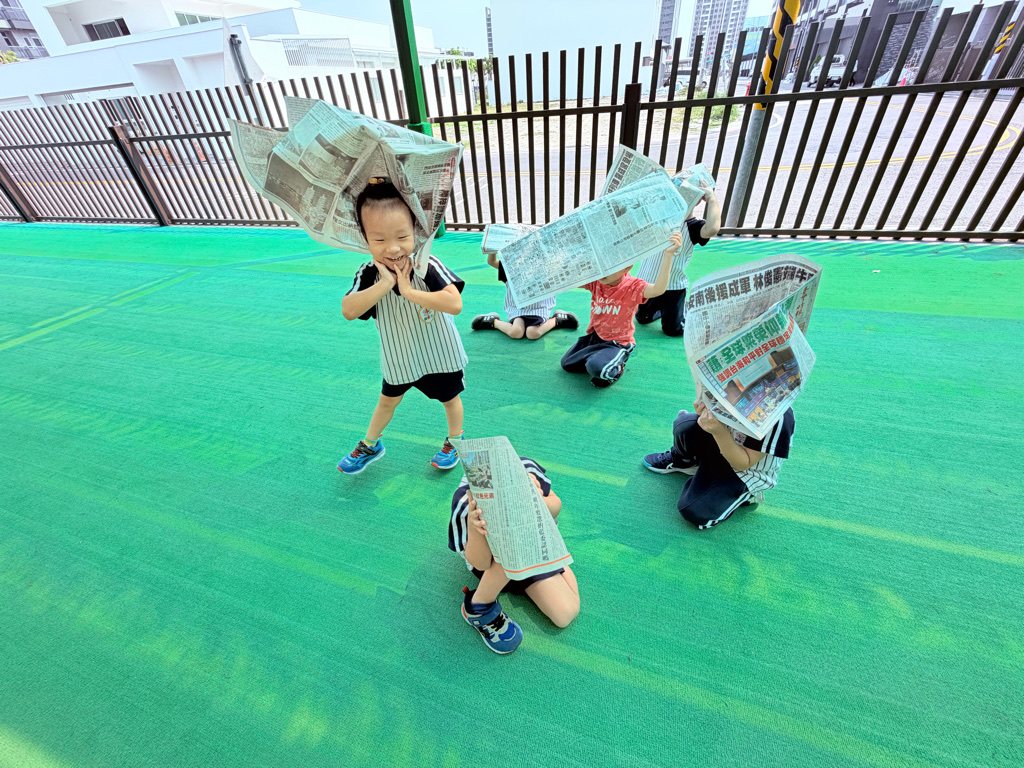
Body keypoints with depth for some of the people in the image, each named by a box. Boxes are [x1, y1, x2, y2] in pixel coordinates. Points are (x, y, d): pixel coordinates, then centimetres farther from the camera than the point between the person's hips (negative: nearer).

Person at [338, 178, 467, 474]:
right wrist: (385, 284, -37)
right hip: (398, 358, 3)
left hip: (439, 355, -3)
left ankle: (455, 440, 48)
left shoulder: (428, 266, -27)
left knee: (449, 398, 19)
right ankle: (370, 445, 50)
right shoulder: (368, 274, -18)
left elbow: (455, 304, -41)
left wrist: (408, 291, -38)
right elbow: (348, 311, -31)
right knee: (387, 400, 25)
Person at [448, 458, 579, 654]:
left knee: (566, 615, -7)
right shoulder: (465, 504, -37)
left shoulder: (526, 467, -33)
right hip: (494, 559, -3)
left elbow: (555, 507, -17)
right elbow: (480, 564, -33)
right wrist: (472, 527, -54)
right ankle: (479, 607, -10)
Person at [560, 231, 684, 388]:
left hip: (616, 343, -6)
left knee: (596, 367, -33)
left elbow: (658, 289, -43)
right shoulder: (596, 281, -7)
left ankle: (616, 368, 5)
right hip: (593, 335, 7)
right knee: (567, 364, 7)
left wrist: (668, 255, -51)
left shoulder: (632, 287, -23)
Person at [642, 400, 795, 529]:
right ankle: (682, 462, 14)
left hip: (748, 473, -5)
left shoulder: (779, 418, -33)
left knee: (694, 511, -18)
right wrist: (706, 413, -26)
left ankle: (745, 494, 9)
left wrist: (719, 432, -40)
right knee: (685, 426, -21)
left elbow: (743, 463, -26)